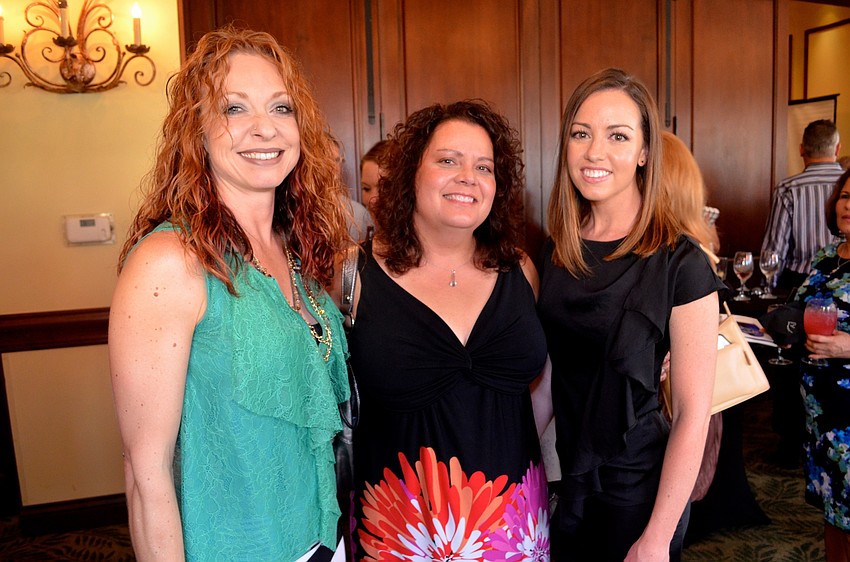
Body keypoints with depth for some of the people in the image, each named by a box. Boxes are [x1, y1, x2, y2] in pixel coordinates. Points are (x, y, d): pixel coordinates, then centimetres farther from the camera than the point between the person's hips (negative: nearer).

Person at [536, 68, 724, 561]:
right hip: (565, 480, 5)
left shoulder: (680, 264, -17)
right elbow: (550, 377, 7)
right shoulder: (555, 251, -2)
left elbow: (693, 413, -15)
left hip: (637, 488, -4)